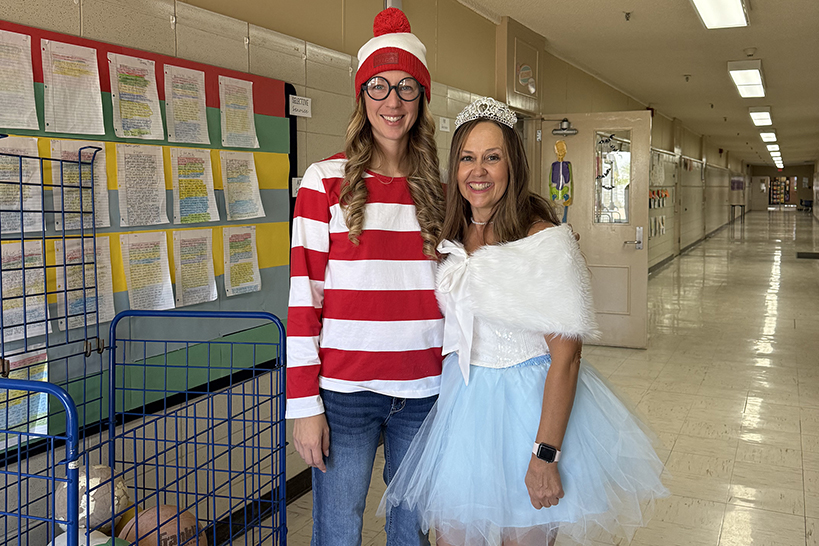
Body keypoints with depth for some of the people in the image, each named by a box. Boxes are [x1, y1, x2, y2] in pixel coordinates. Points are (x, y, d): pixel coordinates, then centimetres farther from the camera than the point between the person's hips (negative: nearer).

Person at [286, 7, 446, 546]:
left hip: (424, 394, 3)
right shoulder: (326, 181, -3)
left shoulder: (438, 188, 7)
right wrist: (304, 404, -9)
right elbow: (304, 299, -6)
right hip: (345, 393, -3)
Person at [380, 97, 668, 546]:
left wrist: (545, 457, -20)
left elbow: (565, 356, -18)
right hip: (462, 405, 6)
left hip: (528, 405, -5)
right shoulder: (450, 239, 4)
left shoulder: (547, 241, -16)